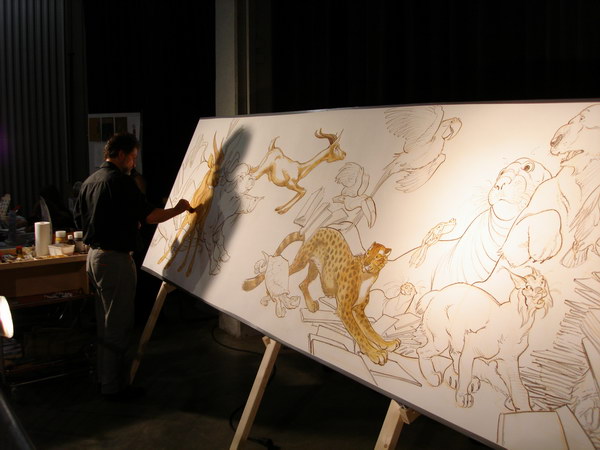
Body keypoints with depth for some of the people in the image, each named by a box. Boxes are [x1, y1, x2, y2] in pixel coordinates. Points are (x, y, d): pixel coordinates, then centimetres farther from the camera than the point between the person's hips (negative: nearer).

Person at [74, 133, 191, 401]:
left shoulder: (89, 182, 12)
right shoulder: (120, 181, -16)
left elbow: (80, 220, 18)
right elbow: (149, 216, -17)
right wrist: (178, 209, -3)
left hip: (94, 256, 9)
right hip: (115, 258, -9)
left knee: (105, 322, 18)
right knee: (118, 325, -1)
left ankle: (105, 378, 28)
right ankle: (114, 386, 7)